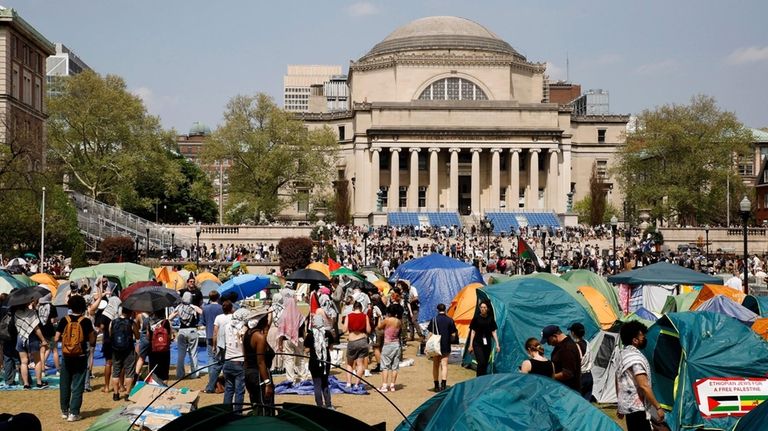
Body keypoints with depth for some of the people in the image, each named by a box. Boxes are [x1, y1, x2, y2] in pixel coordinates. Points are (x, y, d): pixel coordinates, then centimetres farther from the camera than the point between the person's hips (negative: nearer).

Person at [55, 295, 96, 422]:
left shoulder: (64, 320, -4)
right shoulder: (86, 321, -8)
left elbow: (56, 339, -3)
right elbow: (92, 341, -7)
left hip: (66, 357, 2)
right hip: (80, 358, -2)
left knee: (64, 384, 15)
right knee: (77, 386, 3)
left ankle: (64, 411, 22)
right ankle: (73, 413, 0)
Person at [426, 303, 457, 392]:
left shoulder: (434, 320, -4)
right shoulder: (450, 320, -3)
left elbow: (430, 334, -4)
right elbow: (453, 334, 0)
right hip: (446, 347, 0)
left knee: (436, 366, 12)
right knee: (444, 365, -1)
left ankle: (436, 386, 17)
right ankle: (443, 385, -16)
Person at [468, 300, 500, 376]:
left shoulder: (490, 319, 3)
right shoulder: (476, 318, -3)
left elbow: (493, 332, 8)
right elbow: (473, 331, 1)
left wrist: (497, 344, 2)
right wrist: (471, 345, 1)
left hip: (487, 344, 3)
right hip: (477, 344, -3)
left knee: (485, 364, 7)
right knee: (481, 362, -17)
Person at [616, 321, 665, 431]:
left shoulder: (623, 354, 12)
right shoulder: (635, 357, -19)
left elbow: (618, 381, 19)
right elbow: (644, 386, -25)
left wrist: (620, 405, 26)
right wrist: (658, 407, -20)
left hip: (627, 405, 10)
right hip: (637, 407, -10)